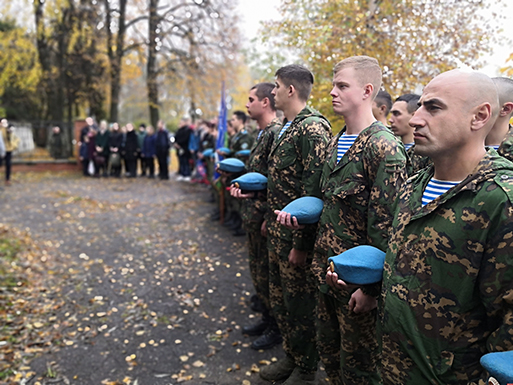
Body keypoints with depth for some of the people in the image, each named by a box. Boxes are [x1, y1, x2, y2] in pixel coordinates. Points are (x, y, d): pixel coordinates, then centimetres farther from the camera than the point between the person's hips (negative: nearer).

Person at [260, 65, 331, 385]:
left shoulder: (313, 128, -18)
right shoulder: (286, 128, 13)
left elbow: (313, 191, -23)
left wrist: (300, 244, -22)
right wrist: (271, 221, 18)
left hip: (296, 234, -9)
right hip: (277, 230, 9)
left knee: (300, 305, 6)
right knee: (279, 299, 20)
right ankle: (291, 356, 39)